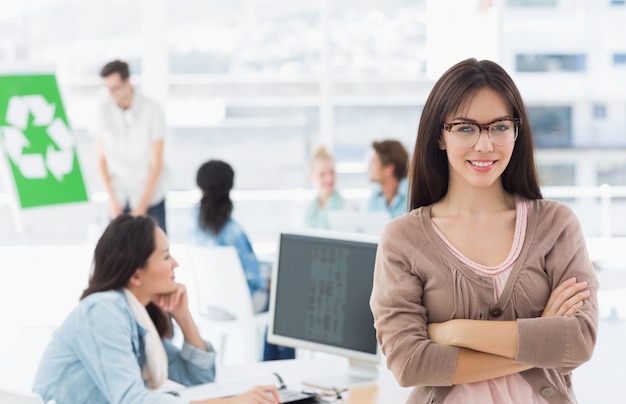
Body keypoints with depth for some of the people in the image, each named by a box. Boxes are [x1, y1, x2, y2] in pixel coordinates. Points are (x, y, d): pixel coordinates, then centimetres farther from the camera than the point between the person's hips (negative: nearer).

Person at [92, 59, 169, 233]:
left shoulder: (152, 110, -11)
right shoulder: (103, 109, -5)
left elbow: (157, 164, -9)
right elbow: (101, 158, 2)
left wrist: (142, 207, -10)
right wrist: (112, 200, -5)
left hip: (150, 193, -2)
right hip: (119, 198, 2)